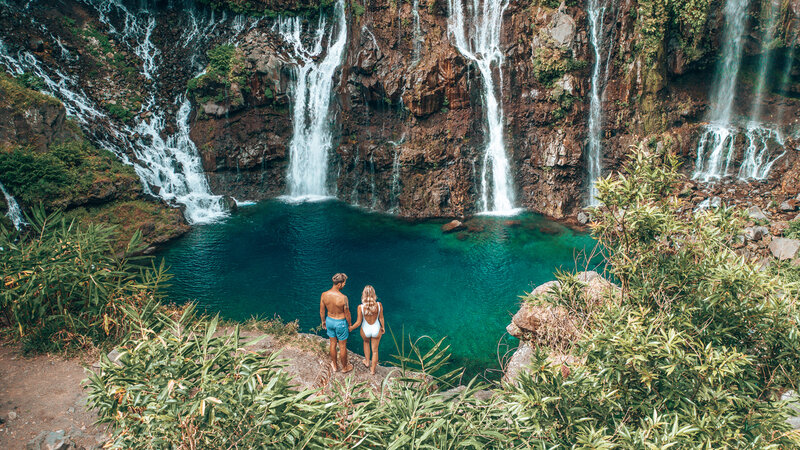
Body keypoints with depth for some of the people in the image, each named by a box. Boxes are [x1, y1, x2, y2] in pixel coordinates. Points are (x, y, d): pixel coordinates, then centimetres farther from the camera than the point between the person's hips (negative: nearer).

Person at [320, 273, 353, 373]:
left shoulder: (324, 295, -16)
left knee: (333, 344, 23)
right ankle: (345, 367, 36)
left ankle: (335, 366, 41)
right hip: (341, 323, -4)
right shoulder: (343, 298, -30)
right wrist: (350, 325, 1)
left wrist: (323, 321, 15)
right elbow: (347, 314, -17)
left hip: (329, 321, 4)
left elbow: (321, 311, -3)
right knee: (342, 346, 16)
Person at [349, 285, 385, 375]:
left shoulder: (361, 307, -27)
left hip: (365, 330, 0)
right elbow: (381, 318, -8)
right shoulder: (379, 305, -23)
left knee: (366, 342, 36)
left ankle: (367, 362, 47)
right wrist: (383, 328, 11)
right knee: (375, 350, 21)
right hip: (376, 330, 0)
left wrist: (351, 328, 4)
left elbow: (358, 322, -16)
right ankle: (372, 370, 39)